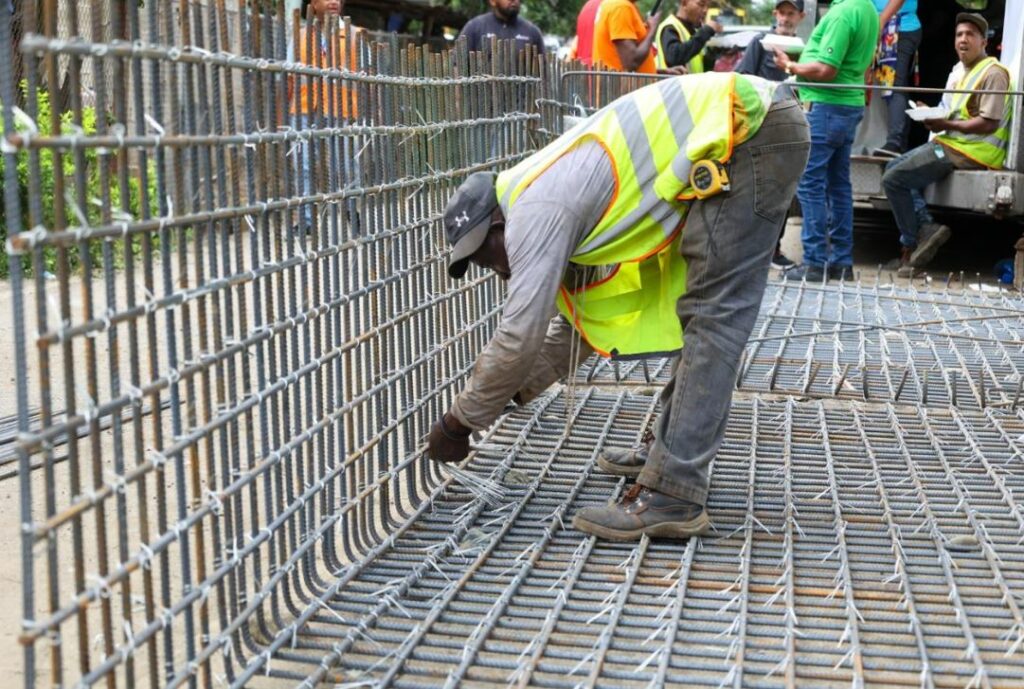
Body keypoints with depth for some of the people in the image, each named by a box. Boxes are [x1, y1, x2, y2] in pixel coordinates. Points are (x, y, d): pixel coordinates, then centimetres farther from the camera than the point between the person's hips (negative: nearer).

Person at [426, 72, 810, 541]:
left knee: (712, 315, -12)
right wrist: (512, 391, 26)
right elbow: (581, 316, 28)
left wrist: (458, 423, -1)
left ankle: (672, 497, -11)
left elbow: (519, 337, -13)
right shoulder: (566, 206, 18)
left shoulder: (536, 209, -11)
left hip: (751, 131, -10)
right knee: (700, 311, 17)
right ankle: (673, 452, 24)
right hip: (769, 131, 10)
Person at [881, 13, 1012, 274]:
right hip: (950, 143, 10)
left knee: (893, 180, -14)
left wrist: (945, 124, -15)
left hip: (970, 152, -10)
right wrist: (931, 115, 3)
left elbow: (988, 123, -20)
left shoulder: (993, 72, -12)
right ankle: (924, 228, 1)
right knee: (893, 169, 12)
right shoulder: (960, 71, 17)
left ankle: (911, 245, -4)